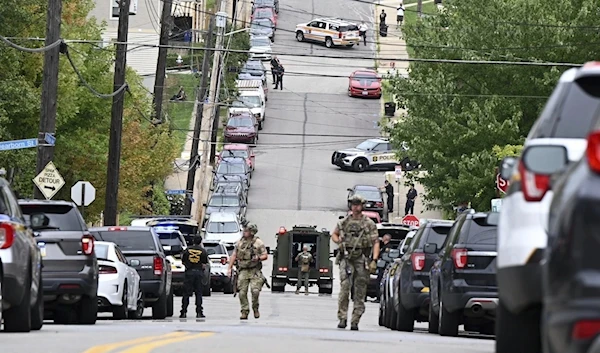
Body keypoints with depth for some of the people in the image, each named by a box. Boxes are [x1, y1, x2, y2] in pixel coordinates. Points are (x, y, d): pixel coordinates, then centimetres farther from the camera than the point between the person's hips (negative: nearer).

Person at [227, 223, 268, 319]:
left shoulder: (258, 242, 0)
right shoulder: (239, 242, 10)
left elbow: (265, 255, 2)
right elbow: (234, 256, 14)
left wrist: (258, 258, -19)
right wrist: (229, 268, 7)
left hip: (255, 271, -3)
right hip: (243, 271, 3)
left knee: (255, 291, -17)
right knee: (242, 293, -4)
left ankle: (255, 309, 6)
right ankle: (244, 312, 5)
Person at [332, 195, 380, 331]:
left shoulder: (369, 224, 4)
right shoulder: (344, 222, 11)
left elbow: (376, 243, 0)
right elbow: (334, 234, 25)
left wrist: (374, 261, -11)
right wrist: (339, 241, 1)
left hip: (361, 260, -1)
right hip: (346, 258, 1)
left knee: (360, 293, 0)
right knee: (345, 287, -14)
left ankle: (355, 321, 5)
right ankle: (342, 318, -10)